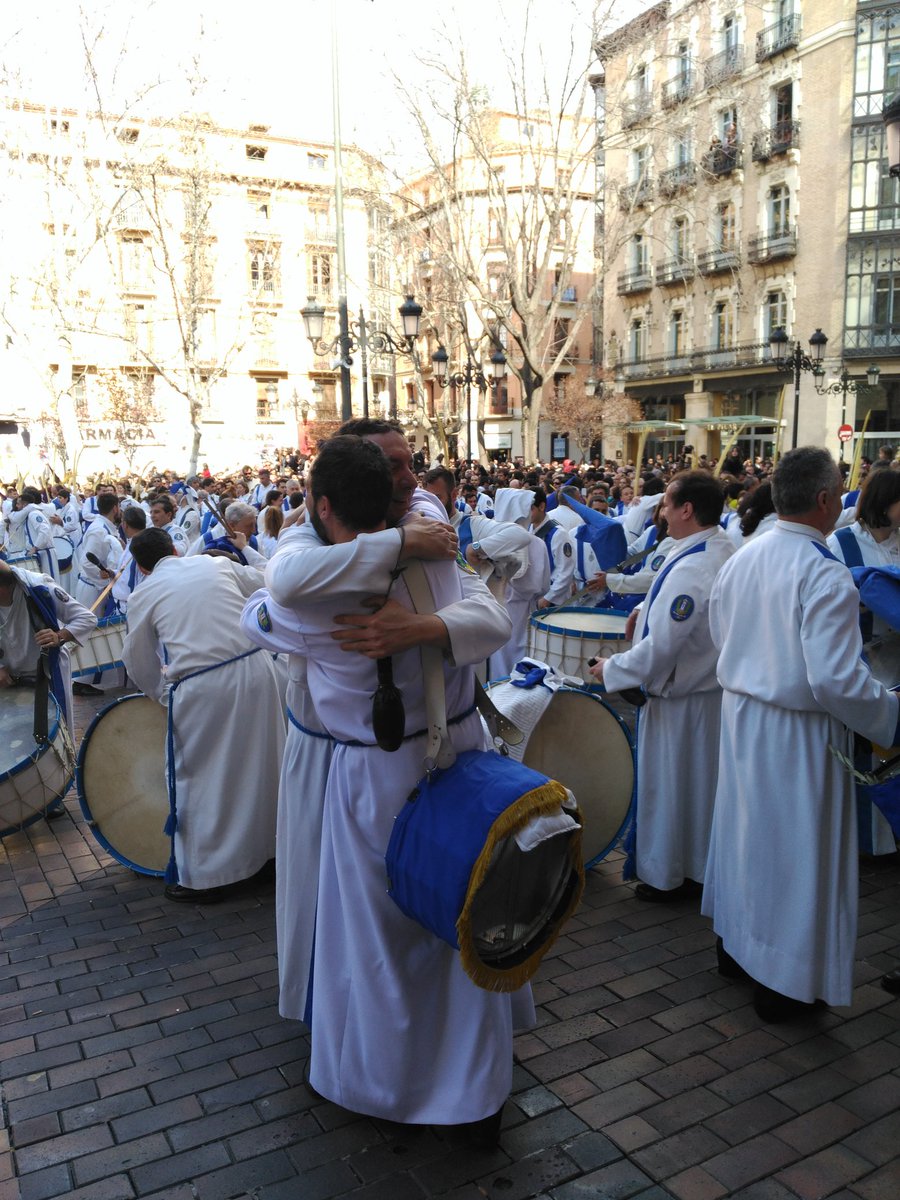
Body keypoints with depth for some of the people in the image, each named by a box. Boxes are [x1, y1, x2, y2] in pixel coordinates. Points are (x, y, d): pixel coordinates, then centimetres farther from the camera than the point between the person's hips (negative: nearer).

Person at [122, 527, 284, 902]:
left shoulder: (143, 595, 6)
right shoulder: (216, 564, 11)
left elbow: (140, 664, 14)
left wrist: (161, 692, 32)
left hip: (200, 688, -3)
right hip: (256, 670, 4)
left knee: (199, 777, 11)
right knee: (259, 763, 19)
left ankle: (203, 877, 21)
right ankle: (269, 844, 36)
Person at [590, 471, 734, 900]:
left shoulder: (689, 569, -29)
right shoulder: (725, 551, 1)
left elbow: (660, 648, -29)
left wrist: (611, 670, -16)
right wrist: (648, 608, 8)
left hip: (679, 696, -9)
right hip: (715, 685, 9)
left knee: (668, 785, 8)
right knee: (703, 781, 21)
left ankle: (665, 876, 25)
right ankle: (700, 866, 37)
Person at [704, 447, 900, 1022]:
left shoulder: (741, 559, 1)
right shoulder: (825, 575, -24)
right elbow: (836, 679, -27)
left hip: (741, 714, 8)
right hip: (798, 733, -7)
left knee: (747, 828, 21)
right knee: (795, 846, 7)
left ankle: (735, 945, 39)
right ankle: (783, 983, 23)